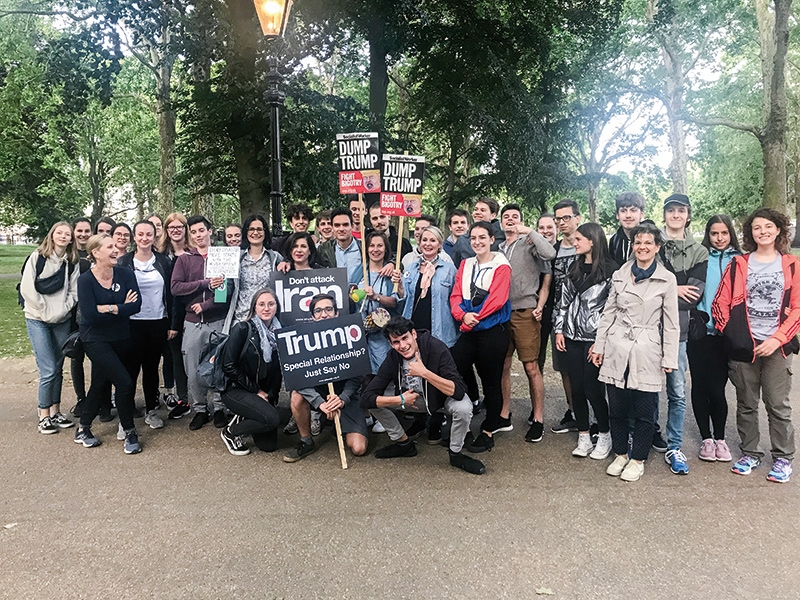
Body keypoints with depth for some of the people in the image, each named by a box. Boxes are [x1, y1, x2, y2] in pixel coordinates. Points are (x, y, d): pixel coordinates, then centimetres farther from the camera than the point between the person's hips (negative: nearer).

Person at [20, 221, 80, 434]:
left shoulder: (72, 262, 6)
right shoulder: (37, 257, -3)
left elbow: (73, 291, 4)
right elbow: (27, 288, -9)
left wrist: (62, 310, -10)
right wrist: (46, 310, -11)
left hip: (62, 321, 4)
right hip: (38, 320, -3)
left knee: (58, 369, 9)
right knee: (48, 370, -8)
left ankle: (55, 412, 20)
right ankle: (44, 416, 5)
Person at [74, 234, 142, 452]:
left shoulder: (126, 274, -3)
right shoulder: (85, 280, -12)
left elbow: (136, 305, -15)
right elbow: (90, 315, -21)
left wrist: (108, 308, -21)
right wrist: (121, 308, -15)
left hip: (121, 339, 4)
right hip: (96, 340, -4)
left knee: (100, 384, 16)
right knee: (125, 383, -13)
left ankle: (83, 430, 36)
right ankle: (129, 432, 6)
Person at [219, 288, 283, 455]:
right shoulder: (242, 329, -11)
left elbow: (277, 371, 7)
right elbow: (228, 366, -15)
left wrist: (271, 396, -7)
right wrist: (256, 390, -13)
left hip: (263, 394, 5)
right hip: (236, 391, -5)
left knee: (269, 445, -2)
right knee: (271, 418, -28)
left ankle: (243, 419, 24)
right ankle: (230, 432, -2)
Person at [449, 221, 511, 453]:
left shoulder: (501, 266, -5)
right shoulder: (466, 265, 13)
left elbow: (497, 300, -15)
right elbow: (456, 296, 5)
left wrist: (474, 318, -14)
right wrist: (463, 315, -14)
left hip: (492, 332, -5)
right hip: (468, 331, 5)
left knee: (491, 383, 5)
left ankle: (488, 433, 19)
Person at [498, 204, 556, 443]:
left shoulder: (529, 243, 0)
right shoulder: (498, 248, 14)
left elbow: (549, 254, -22)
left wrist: (529, 231, -15)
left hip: (524, 313, -5)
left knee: (531, 367, -2)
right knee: (503, 366, 10)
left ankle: (538, 420, 8)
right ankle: (504, 416, 22)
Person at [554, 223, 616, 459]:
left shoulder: (610, 270, -7)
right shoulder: (574, 268, 12)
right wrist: (559, 330, 8)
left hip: (595, 338, -5)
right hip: (572, 337, 6)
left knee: (593, 389, -3)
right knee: (576, 388, 7)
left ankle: (605, 435, 18)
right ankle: (583, 437, 20)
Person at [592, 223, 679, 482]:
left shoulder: (667, 279, -1)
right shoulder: (619, 275, 8)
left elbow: (671, 323, -1)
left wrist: (669, 358, -4)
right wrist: (599, 346, 7)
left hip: (647, 353, -2)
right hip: (617, 350, 3)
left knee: (644, 411, 4)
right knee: (616, 408, 9)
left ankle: (637, 459, 21)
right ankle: (620, 454, 27)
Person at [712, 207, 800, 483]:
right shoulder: (739, 264, 6)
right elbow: (720, 304, 3)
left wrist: (777, 339, -12)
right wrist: (732, 334, -7)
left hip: (776, 346, -1)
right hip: (743, 346, 1)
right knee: (746, 404, 10)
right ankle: (750, 454, 24)